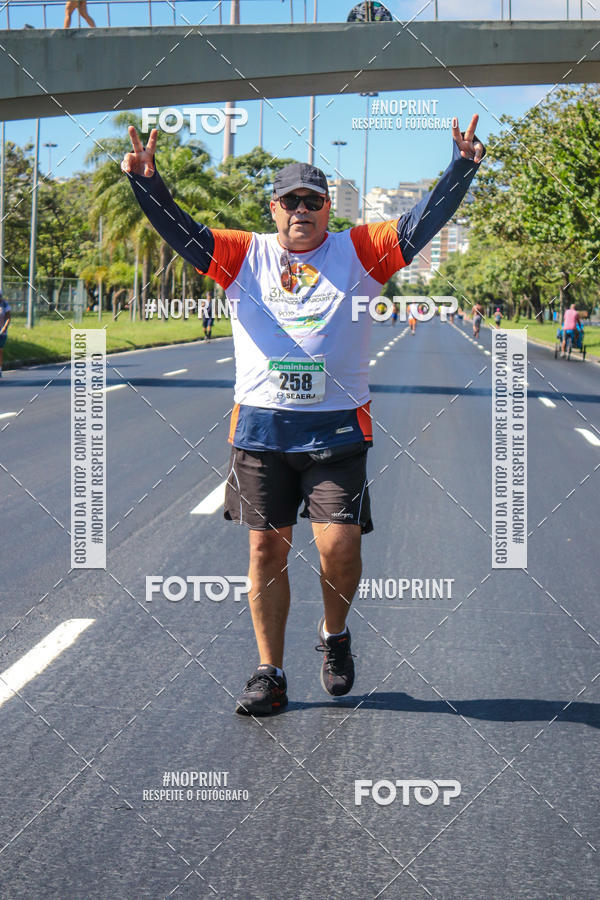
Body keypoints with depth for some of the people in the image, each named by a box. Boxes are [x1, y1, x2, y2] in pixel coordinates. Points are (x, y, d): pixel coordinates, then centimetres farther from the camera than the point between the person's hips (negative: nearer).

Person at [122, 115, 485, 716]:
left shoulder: (358, 252, 6)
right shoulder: (245, 255, 9)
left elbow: (422, 224, -1)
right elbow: (180, 232, 2)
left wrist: (462, 168, -12)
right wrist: (146, 181, -13)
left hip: (337, 429, -1)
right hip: (260, 428, 2)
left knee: (339, 543, -9)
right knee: (266, 548, 5)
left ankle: (334, 633, 22)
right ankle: (269, 675, 16)